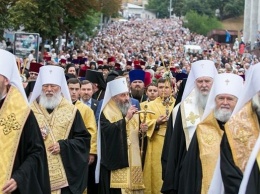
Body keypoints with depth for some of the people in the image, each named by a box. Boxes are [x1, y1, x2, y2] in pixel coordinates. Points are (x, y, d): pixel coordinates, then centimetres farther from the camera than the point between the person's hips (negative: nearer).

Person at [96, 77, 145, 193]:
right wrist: (126, 119, -22)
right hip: (116, 162, -6)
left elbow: (137, 132, 18)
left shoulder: (132, 111, 15)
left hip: (133, 161, 6)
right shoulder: (107, 113, -5)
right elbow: (108, 130, -22)